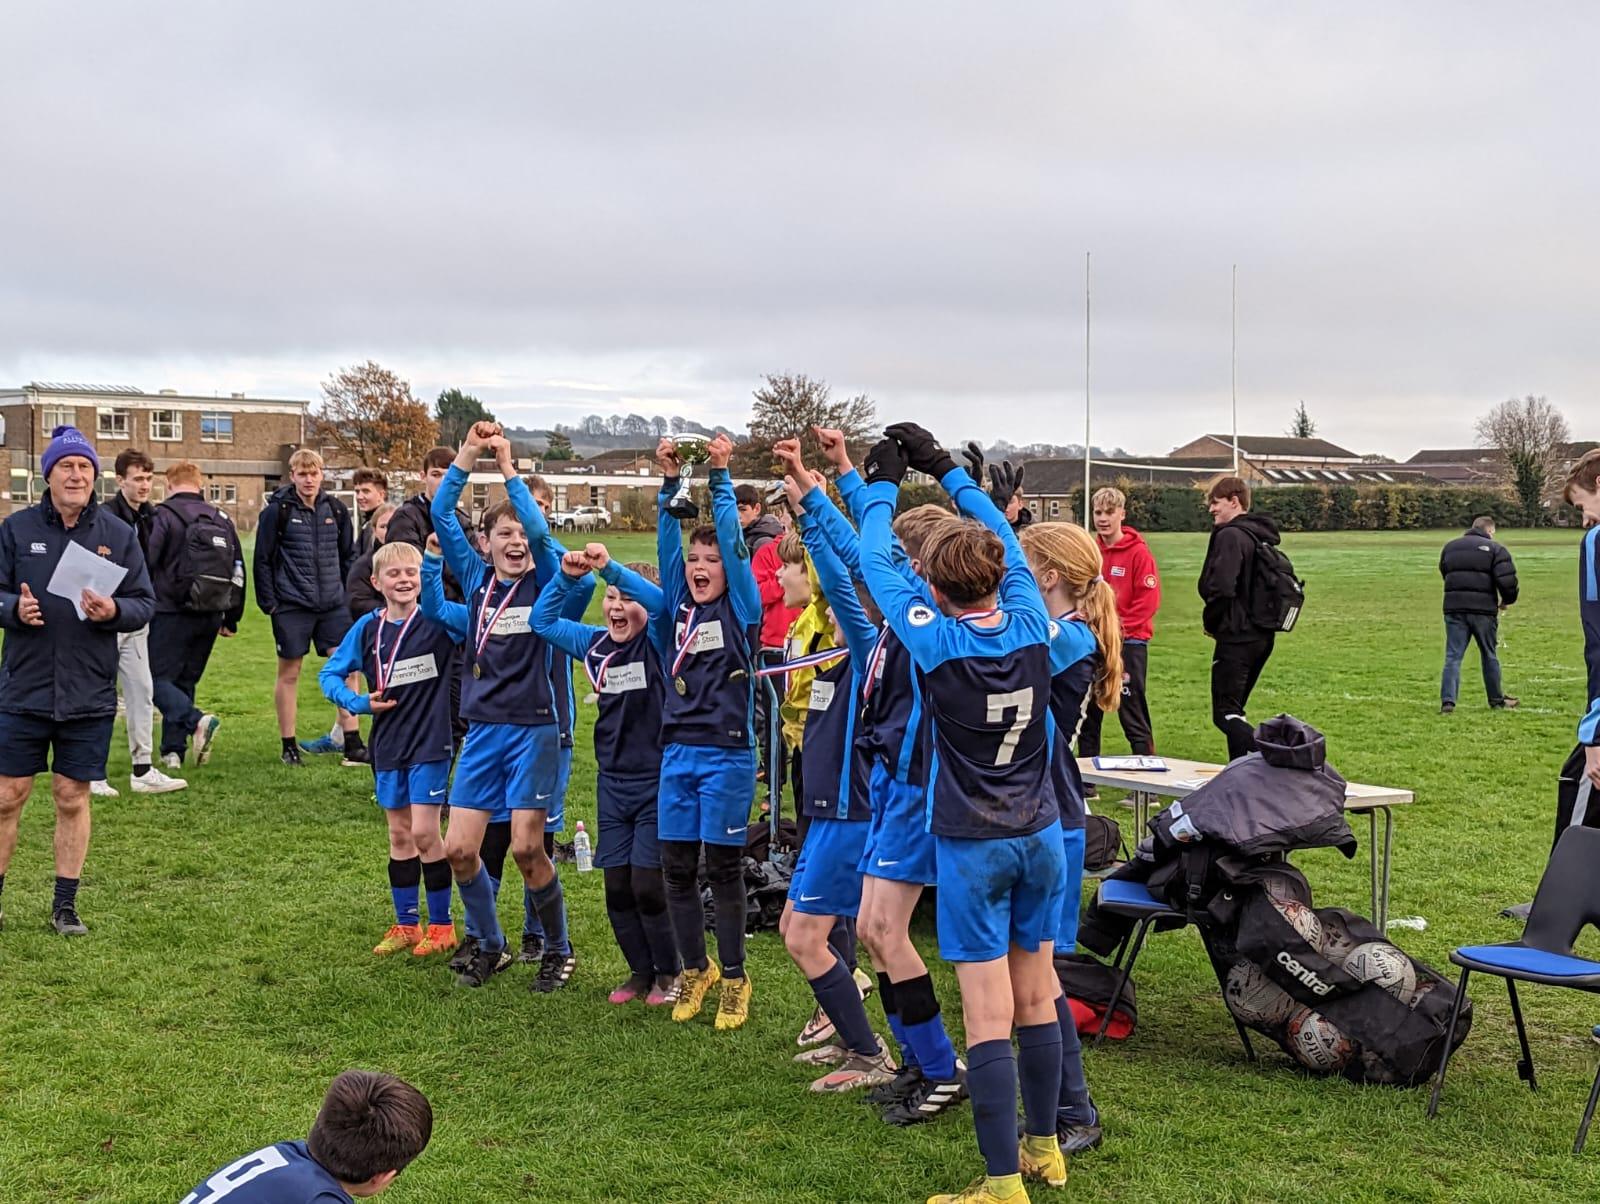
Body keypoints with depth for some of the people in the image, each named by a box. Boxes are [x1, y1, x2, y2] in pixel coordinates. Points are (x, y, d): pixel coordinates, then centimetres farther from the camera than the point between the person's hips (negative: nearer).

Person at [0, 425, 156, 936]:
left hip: (89, 696, 1)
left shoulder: (118, 534, 3)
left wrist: (114, 611, -16)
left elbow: (145, 602, 4)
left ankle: (65, 904, 18)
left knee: (73, 798, 8)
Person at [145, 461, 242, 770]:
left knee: (158, 679, -1)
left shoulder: (164, 516, -6)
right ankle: (173, 750, 13)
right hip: (210, 616, 6)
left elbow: (145, 564, -12)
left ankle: (197, 721, -24)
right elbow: (238, 570, 16)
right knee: (185, 681, 15)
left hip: (172, 614, -6)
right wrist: (232, 618, 22)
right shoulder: (221, 519, 12)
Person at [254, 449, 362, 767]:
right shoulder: (277, 510, -4)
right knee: (289, 673, 5)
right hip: (292, 606, -3)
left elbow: (349, 556, 14)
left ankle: (352, 742, 4)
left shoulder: (335, 509, 7)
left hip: (333, 605, 3)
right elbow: (263, 559, -2)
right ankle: (289, 746, 15)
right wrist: (268, 603, -6)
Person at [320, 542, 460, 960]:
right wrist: (358, 702, -7)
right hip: (388, 745, 5)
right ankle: (406, 925, 24)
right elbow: (329, 674, 9)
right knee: (399, 835, 13)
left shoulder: (436, 620, -9)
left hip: (430, 742, -5)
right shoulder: (368, 628, 2)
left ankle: (442, 925, 9)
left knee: (425, 832, -6)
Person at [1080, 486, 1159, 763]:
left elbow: (1149, 600, -13)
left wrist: (1118, 626, -16)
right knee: (1088, 715, 12)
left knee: (1133, 716, -4)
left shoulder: (1138, 552, -8)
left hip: (1129, 644, -6)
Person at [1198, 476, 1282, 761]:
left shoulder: (1231, 535, -14)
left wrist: (1211, 622, -7)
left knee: (1225, 713, -8)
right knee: (1234, 711, 19)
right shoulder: (1262, 536, 15)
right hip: (1262, 637, 9)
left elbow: (1221, 588, -25)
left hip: (1236, 637, -9)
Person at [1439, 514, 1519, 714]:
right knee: (1489, 656, 13)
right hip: (1483, 609, -2)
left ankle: (1447, 701, -11)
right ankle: (1497, 701, 25)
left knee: (1453, 656, 1)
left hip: (1454, 608, 2)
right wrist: (1507, 600, 6)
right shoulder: (1495, 549, -2)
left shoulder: (1450, 547, 13)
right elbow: (1507, 580, -11)